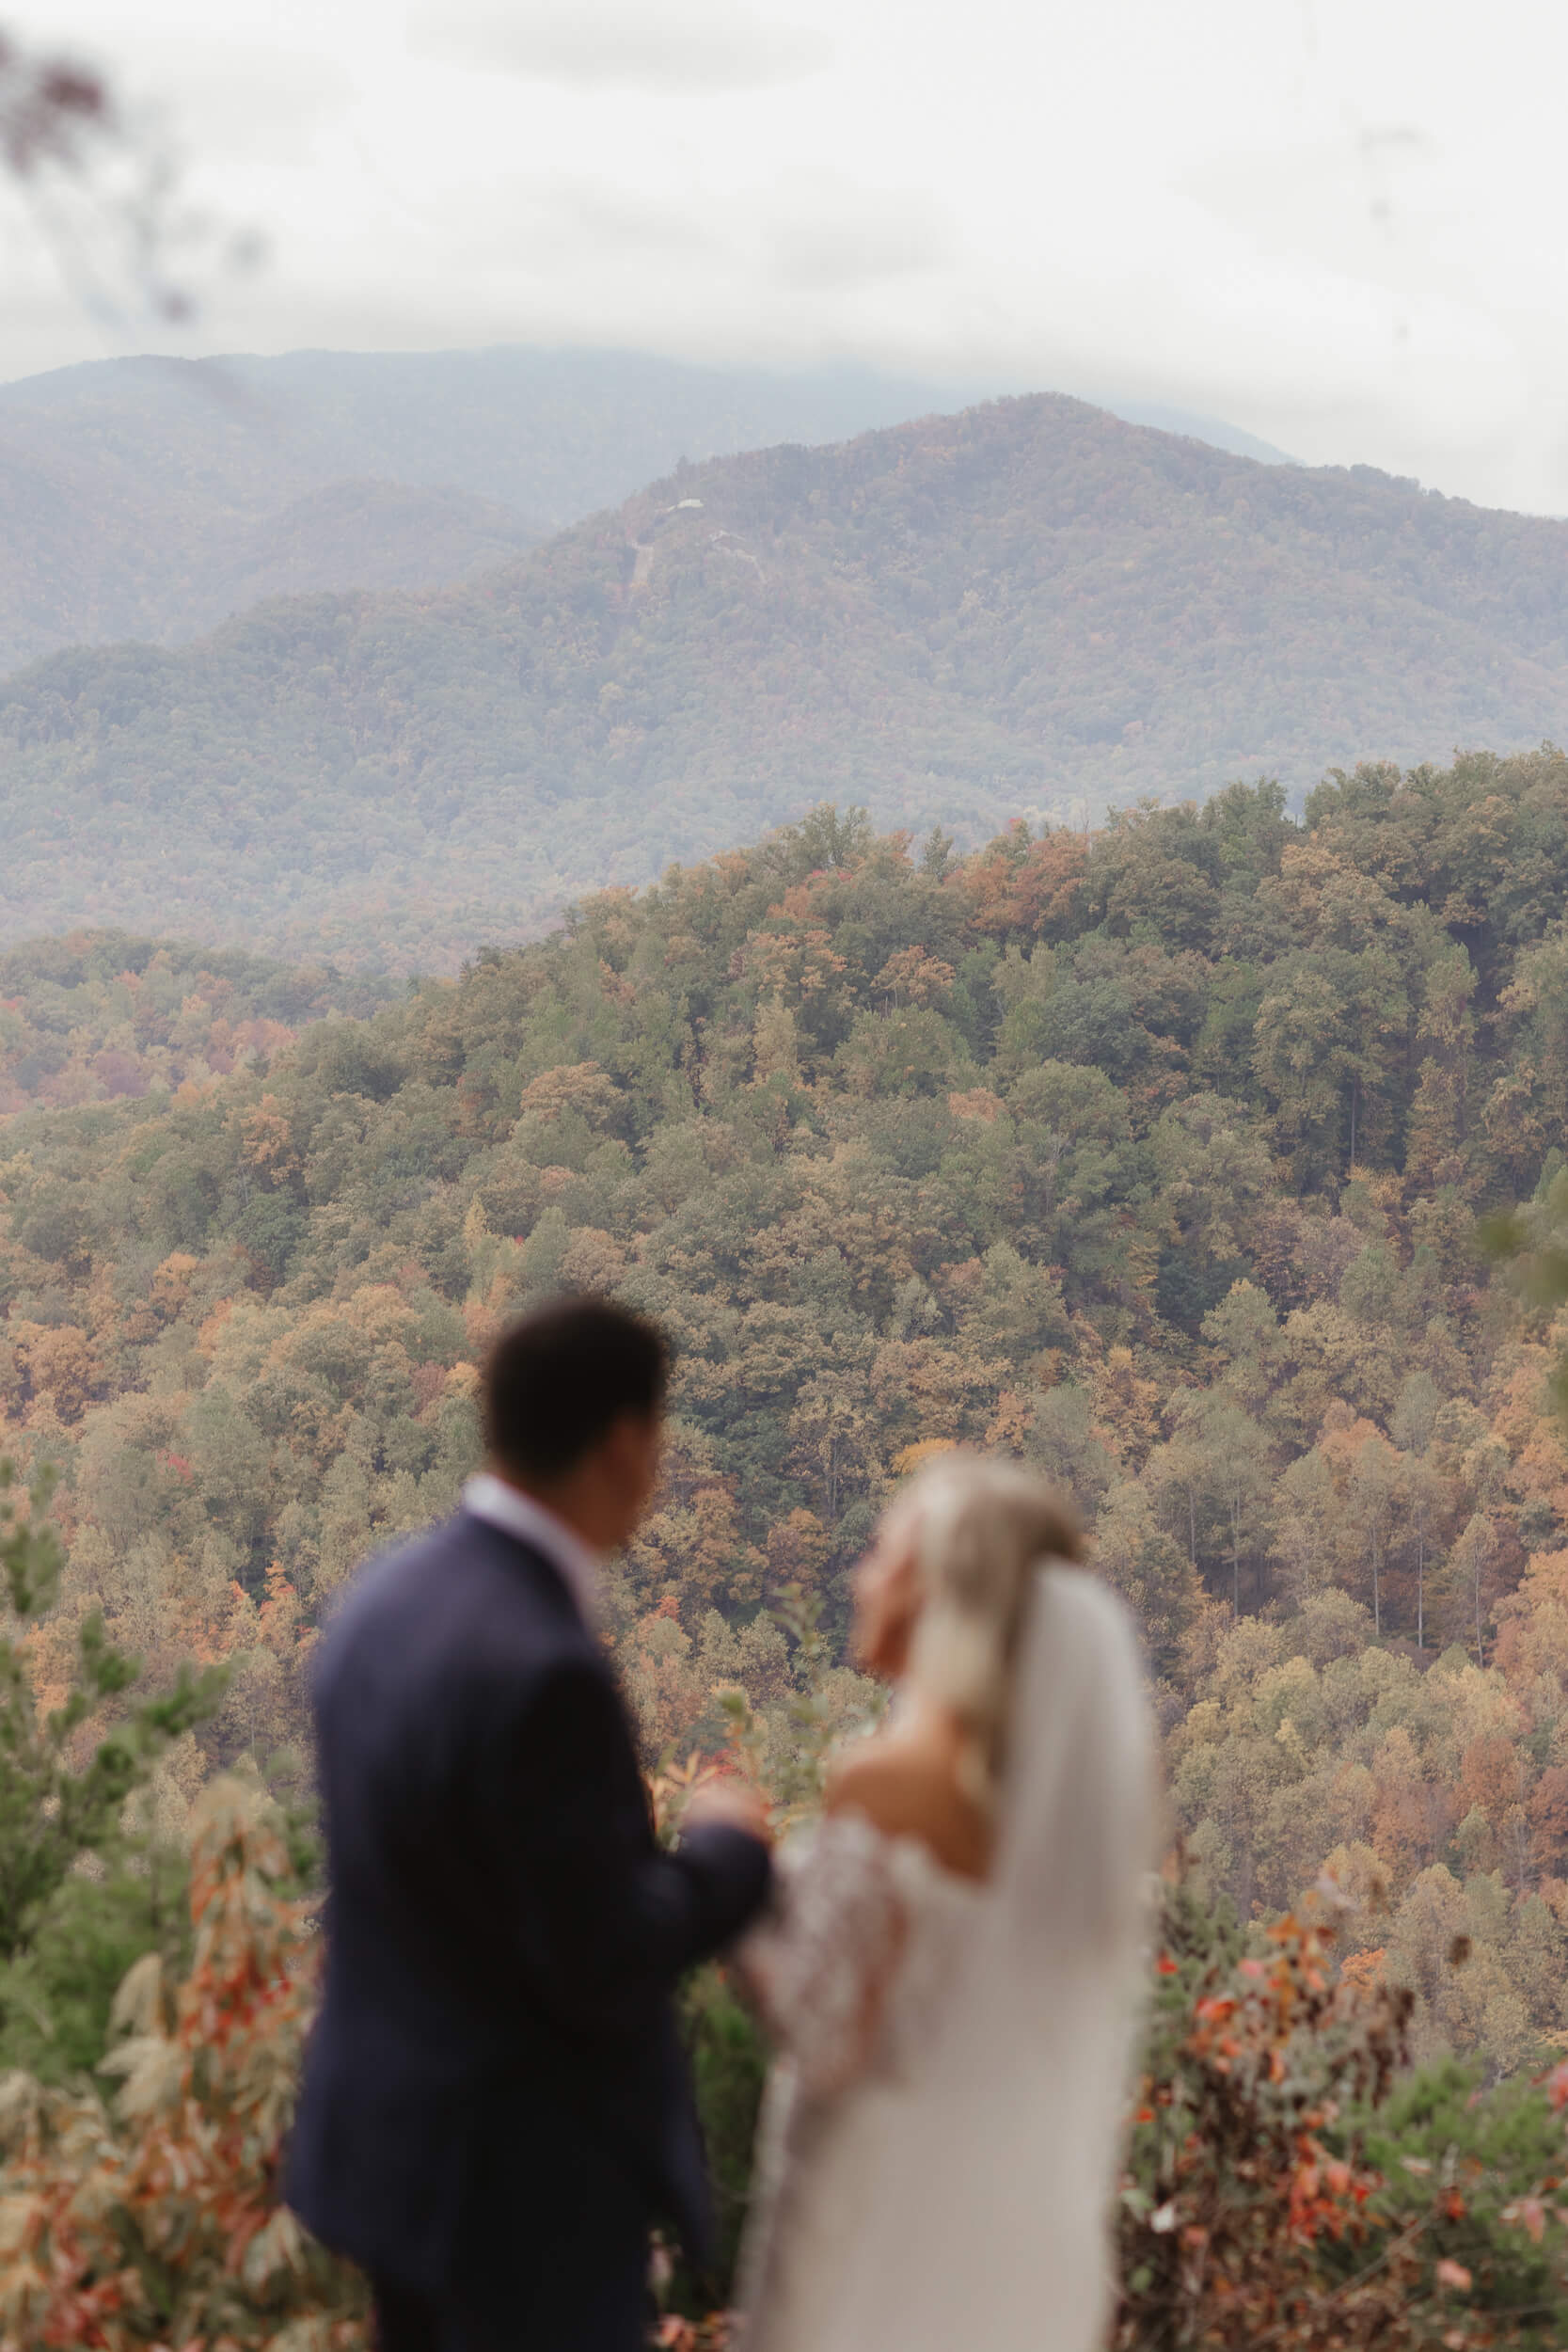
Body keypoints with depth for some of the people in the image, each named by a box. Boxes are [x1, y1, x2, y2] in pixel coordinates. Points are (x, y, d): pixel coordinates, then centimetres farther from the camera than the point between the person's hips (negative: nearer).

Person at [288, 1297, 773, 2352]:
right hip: (529, 2185, -9)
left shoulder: (387, 1595, -1)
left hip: (391, 2136, 9)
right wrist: (729, 1850, -8)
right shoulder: (545, 1670, -29)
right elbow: (605, 1966, -24)